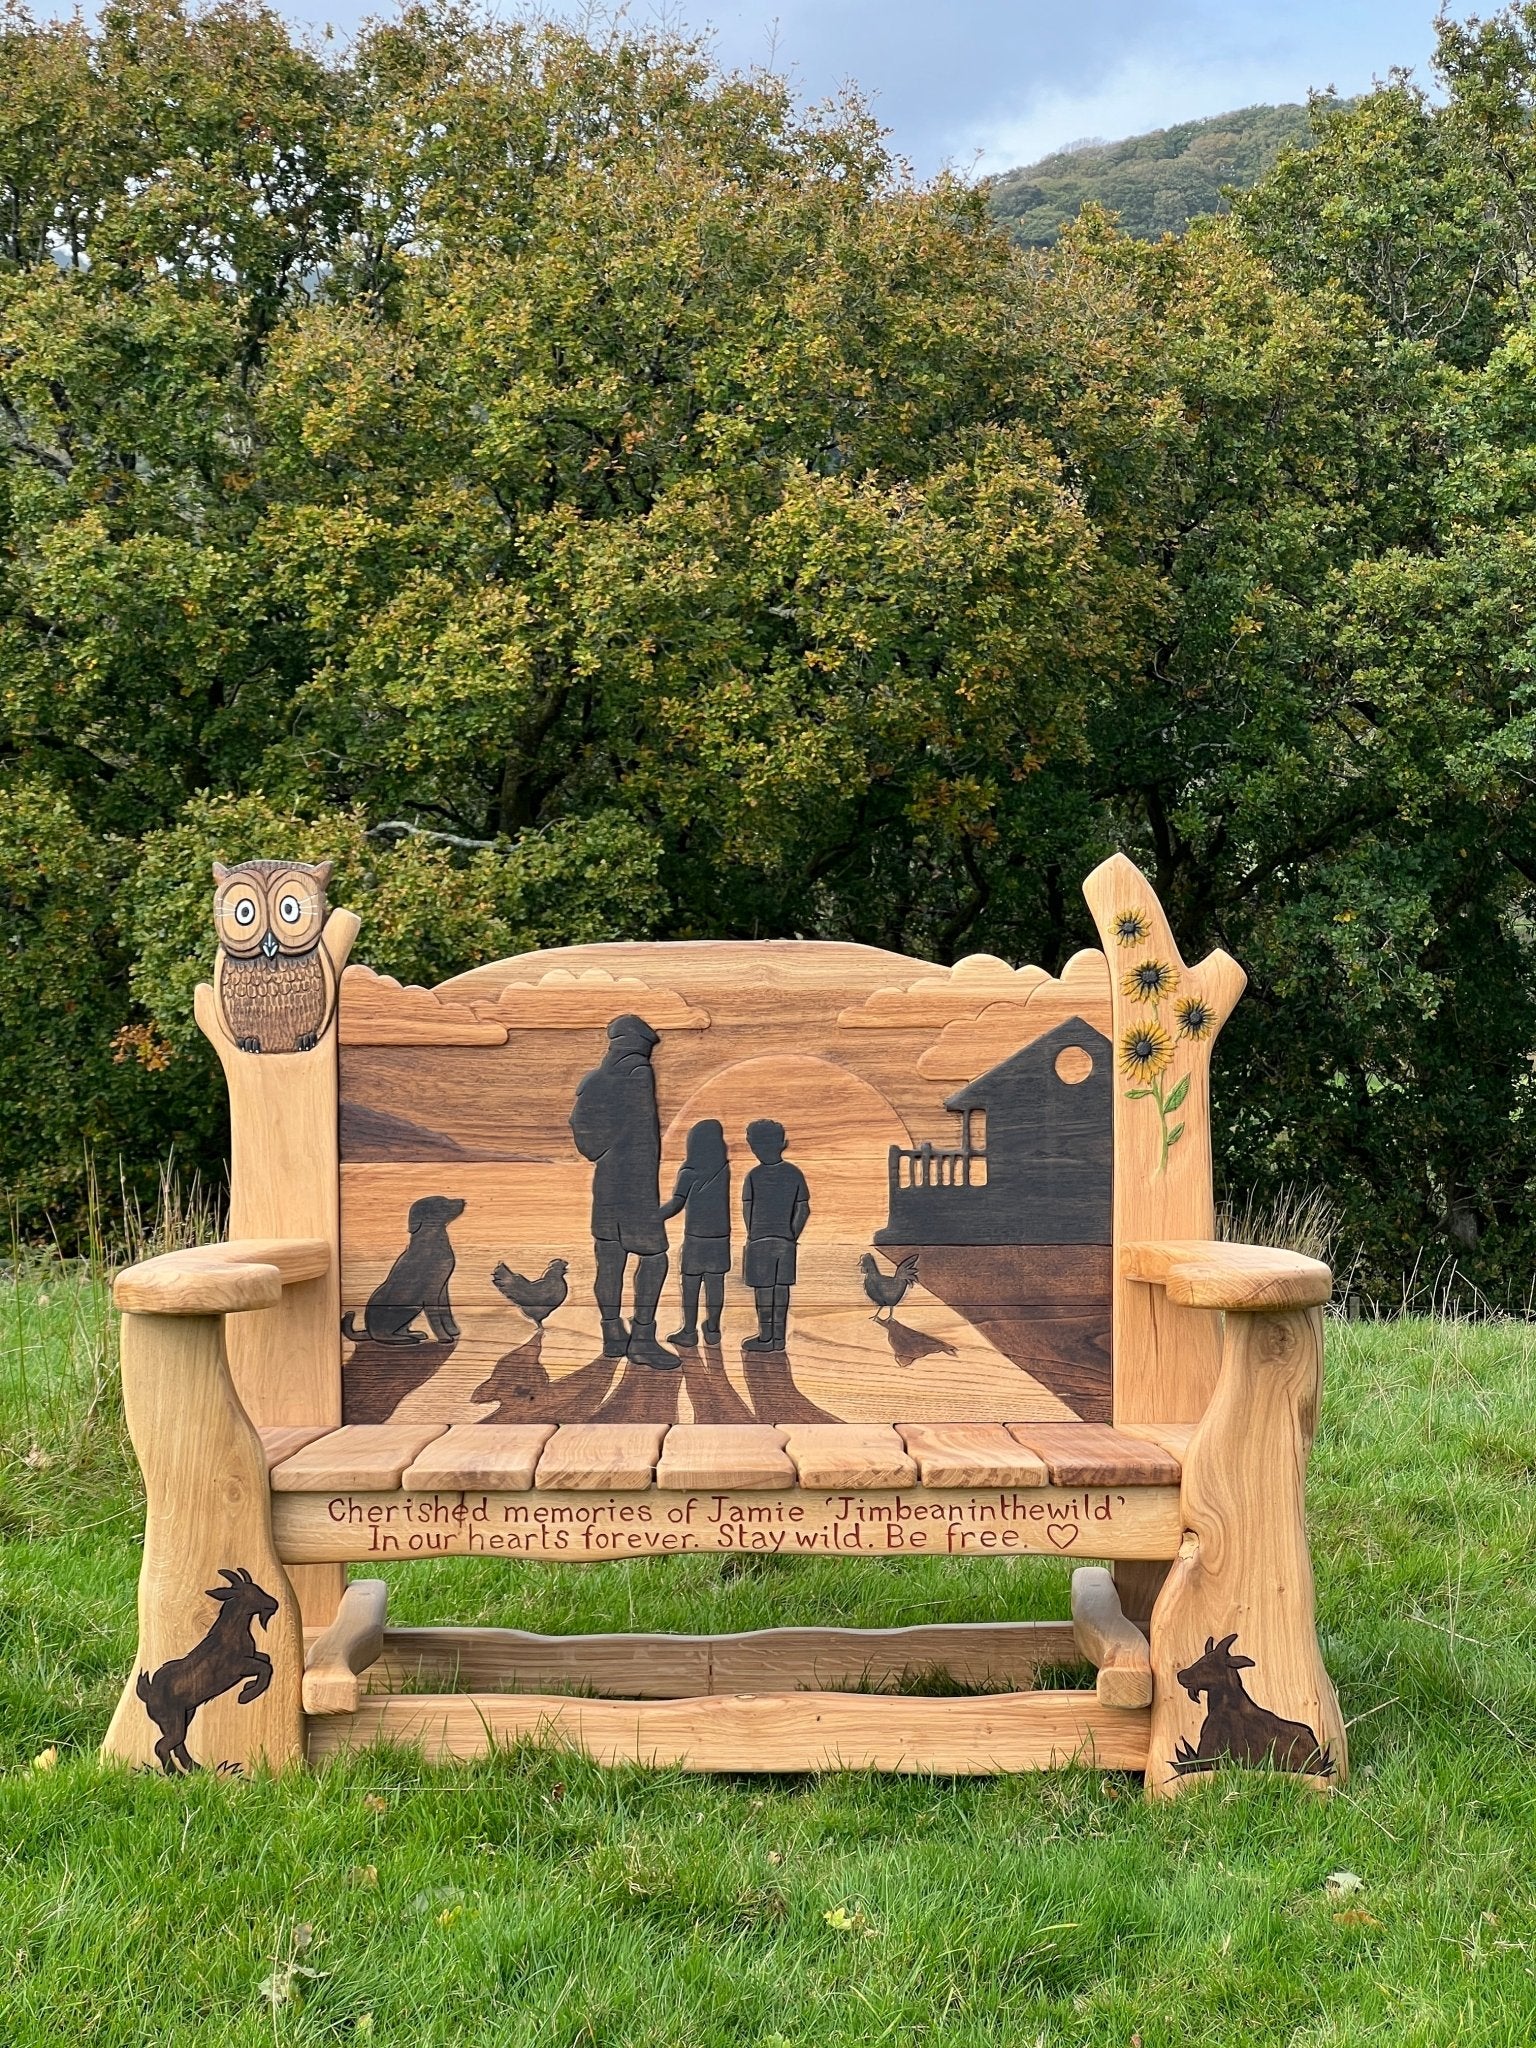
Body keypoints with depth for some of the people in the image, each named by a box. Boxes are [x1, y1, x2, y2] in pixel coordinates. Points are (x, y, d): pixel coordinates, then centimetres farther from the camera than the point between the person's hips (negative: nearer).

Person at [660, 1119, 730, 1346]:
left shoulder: (688, 1173, -13)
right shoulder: (724, 1168, -3)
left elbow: (676, 1204, -23)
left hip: (694, 1236, -3)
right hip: (720, 1235, 3)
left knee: (690, 1284, 6)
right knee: (715, 1283, 9)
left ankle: (689, 1331, 11)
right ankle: (712, 1329, 15)